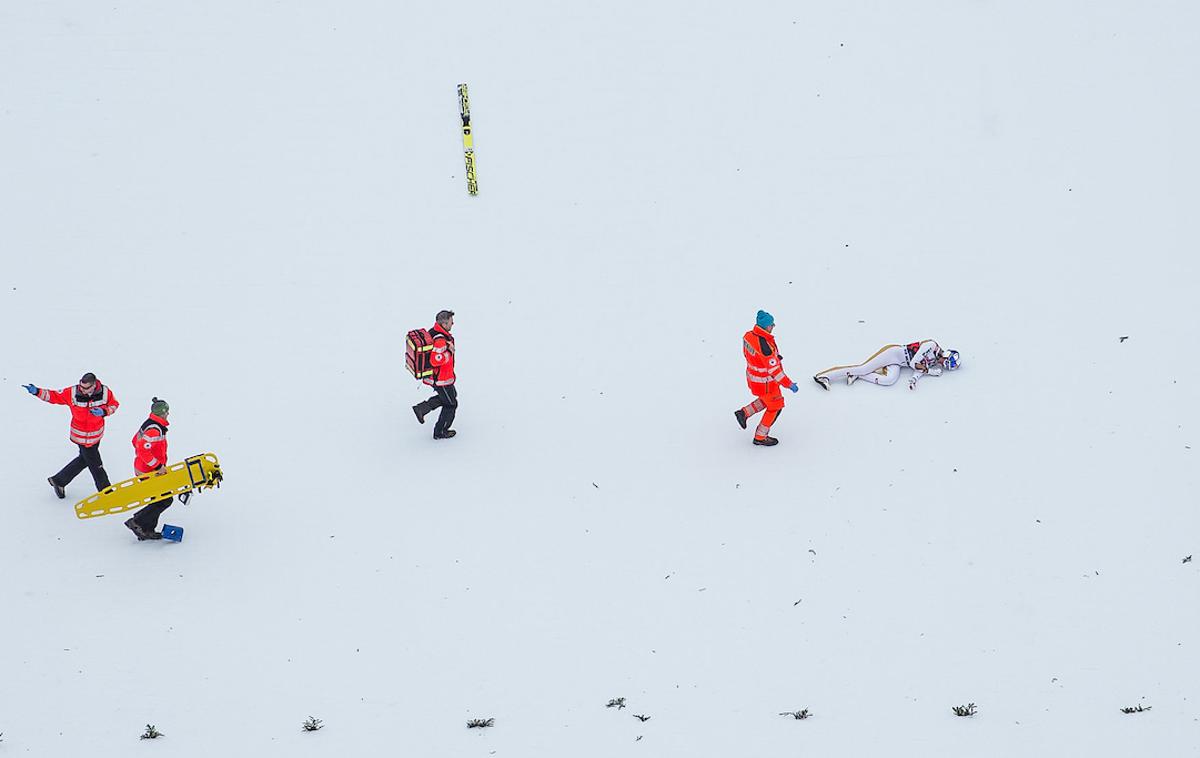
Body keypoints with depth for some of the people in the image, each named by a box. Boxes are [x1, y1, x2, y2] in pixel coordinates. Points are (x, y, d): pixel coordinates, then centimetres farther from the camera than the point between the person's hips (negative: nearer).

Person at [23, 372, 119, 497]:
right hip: (82, 437, -4)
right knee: (96, 465, 4)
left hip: (96, 434, 4)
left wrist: (104, 412, -22)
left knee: (84, 460, 22)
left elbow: (114, 404, -3)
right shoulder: (72, 393, -20)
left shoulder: (105, 392, -16)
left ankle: (58, 481, 41)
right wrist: (37, 392, -21)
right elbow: (54, 396, -9)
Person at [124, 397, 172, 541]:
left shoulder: (148, 424, 7)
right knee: (166, 500, -5)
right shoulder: (154, 430, -25)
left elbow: (136, 441, 19)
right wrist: (158, 466, -26)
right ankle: (137, 522, -4)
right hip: (148, 473, -10)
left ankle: (147, 530, 18)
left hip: (141, 468, 10)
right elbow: (143, 450, -32)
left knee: (160, 499, 16)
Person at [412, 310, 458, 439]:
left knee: (452, 394, 29)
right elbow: (436, 360, -35)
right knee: (451, 404, 10)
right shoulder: (440, 340, -32)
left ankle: (422, 408, 24)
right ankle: (440, 432, 25)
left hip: (432, 375, 9)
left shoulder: (433, 332, -1)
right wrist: (449, 351, -26)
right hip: (441, 379, -9)